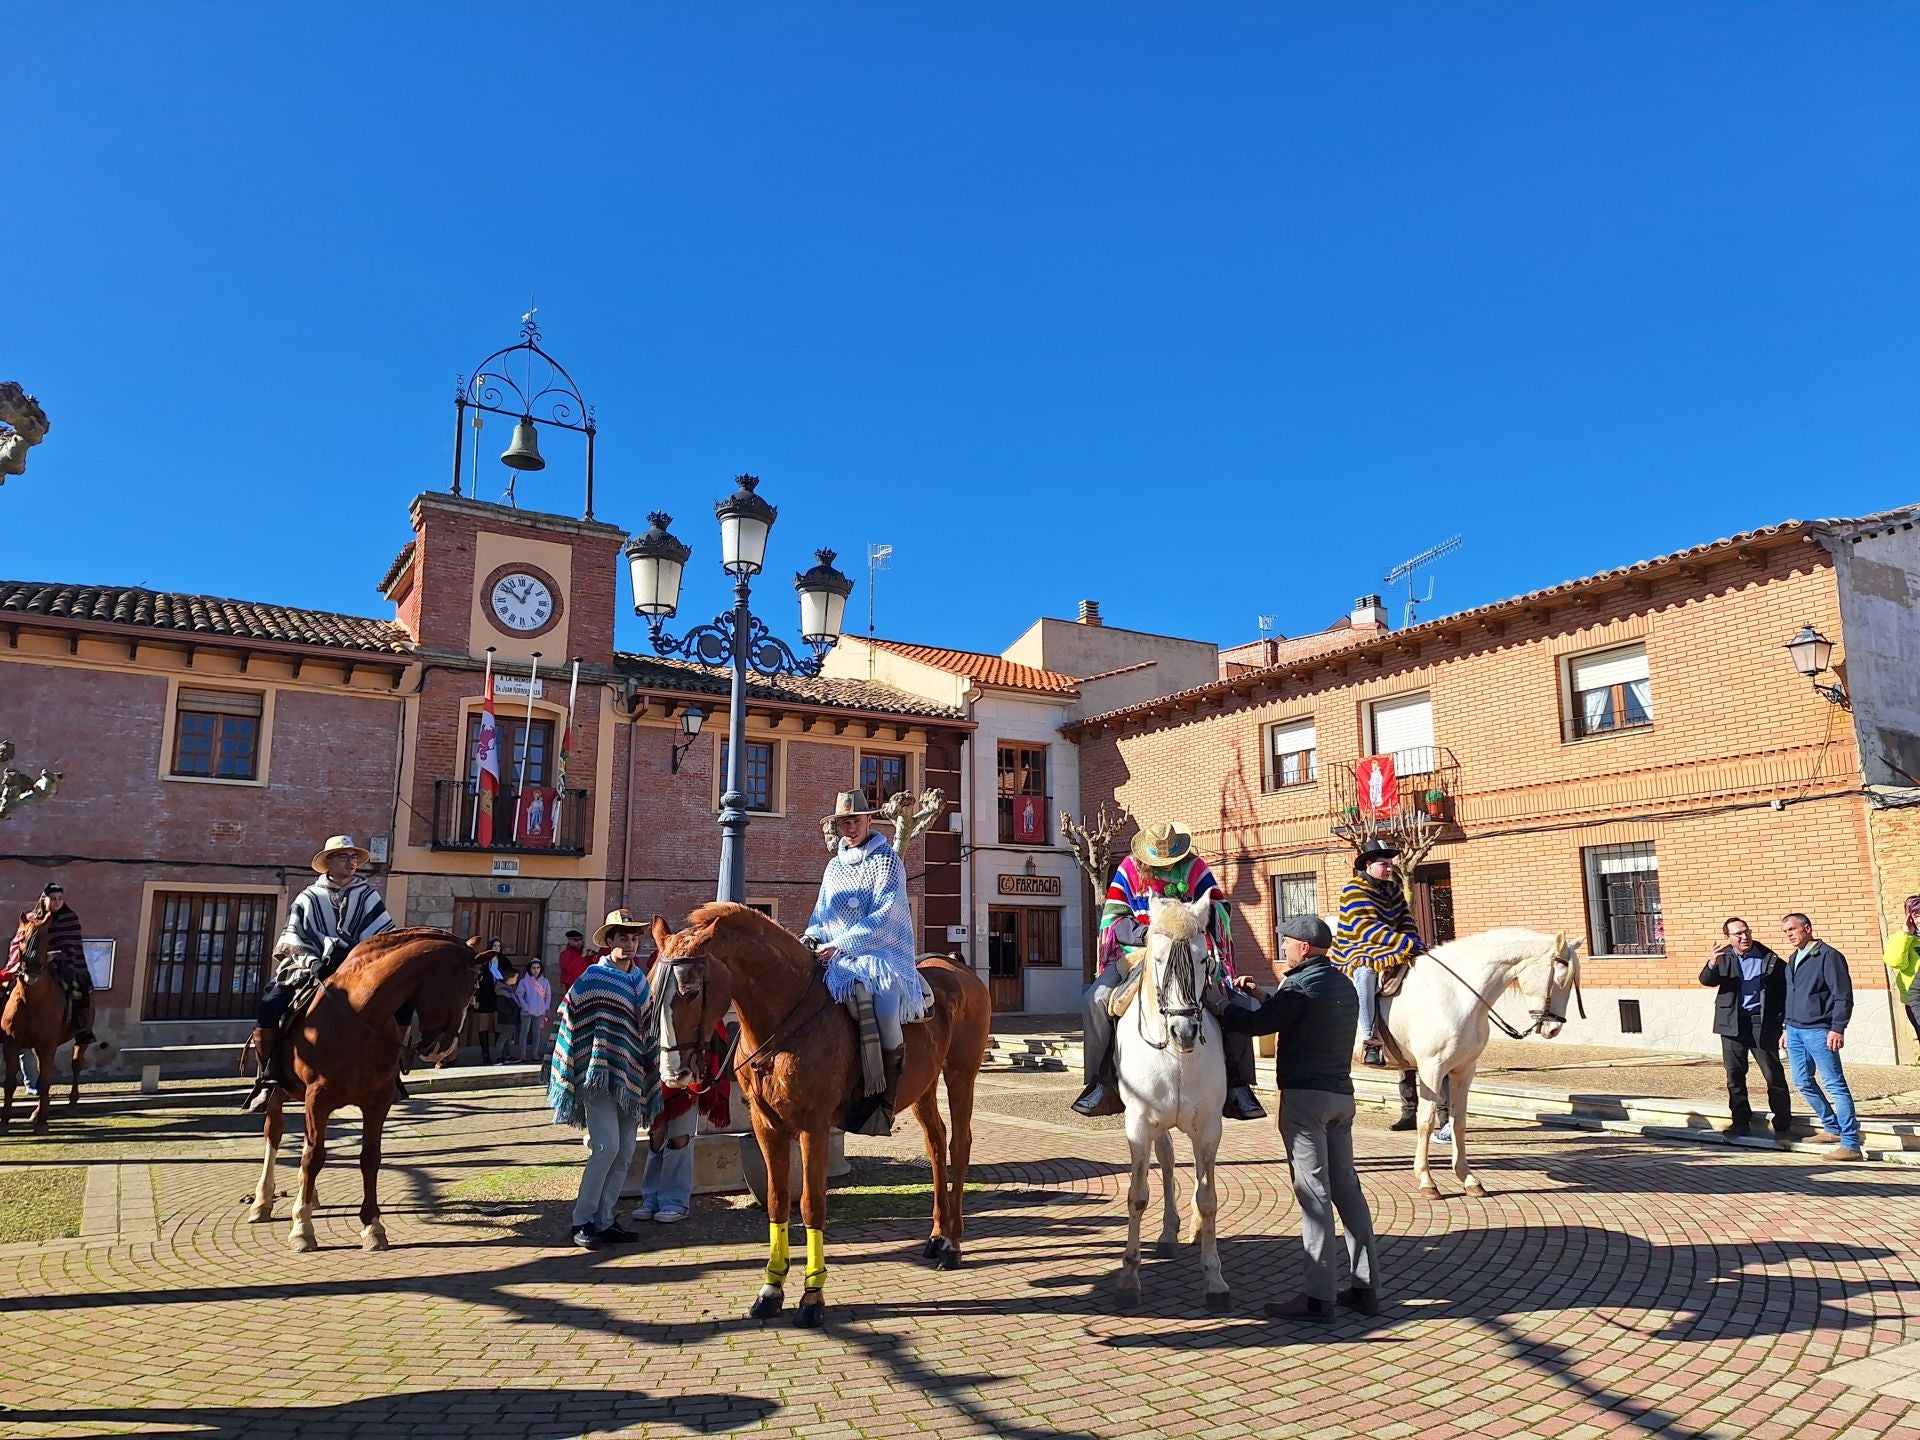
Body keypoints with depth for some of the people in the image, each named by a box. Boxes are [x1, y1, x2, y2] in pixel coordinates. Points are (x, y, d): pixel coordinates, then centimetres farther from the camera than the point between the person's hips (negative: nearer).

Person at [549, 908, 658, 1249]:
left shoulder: (640, 982, 13)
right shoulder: (593, 978, -5)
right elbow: (571, 1023, -7)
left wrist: (649, 1075, 17)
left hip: (631, 1078, 7)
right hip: (600, 1076, -7)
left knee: (625, 1152, 7)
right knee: (607, 1146, -14)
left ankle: (603, 1221, 17)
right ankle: (582, 1221, -1)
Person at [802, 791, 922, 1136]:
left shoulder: (887, 860, -1)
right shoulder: (834, 866, 18)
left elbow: (882, 917, -11)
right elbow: (821, 913, 20)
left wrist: (839, 944, -18)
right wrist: (811, 936, -4)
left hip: (883, 950, -6)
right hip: (837, 953, 6)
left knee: (883, 987, -38)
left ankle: (890, 1087, -22)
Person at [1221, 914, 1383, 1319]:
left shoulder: (1301, 985, -13)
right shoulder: (1345, 985, 15)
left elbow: (1259, 1024, -20)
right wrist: (1261, 997, 17)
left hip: (1304, 1096, -8)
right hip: (1341, 1095, 8)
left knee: (1313, 1193, -5)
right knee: (1347, 1187, 12)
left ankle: (1318, 1296, -1)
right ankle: (1366, 1287, 17)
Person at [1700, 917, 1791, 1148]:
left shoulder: (1770, 959, 0)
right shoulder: (1724, 958, 4)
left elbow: (1784, 991, 5)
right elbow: (1707, 980, -9)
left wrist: (1781, 1020, -2)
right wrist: (1712, 964, -29)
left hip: (1762, 1024, -2)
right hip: (1732, 1024, 2)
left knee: (1774, 1075, -2)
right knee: (1734, 1075, 8)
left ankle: (1783, 1127, 5)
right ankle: (1741, 1122, 18)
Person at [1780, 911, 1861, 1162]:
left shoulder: (1828, 955, -8)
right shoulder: (1792, 960, 16)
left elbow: (1843, 995, -12)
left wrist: (1837, 1028, -18)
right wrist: (1787, 1028, 21)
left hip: (1818, 1031, -8)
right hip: (1795, 1031, 8)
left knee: (1834, 1084, -6)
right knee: (1803, 1082, 12)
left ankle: (1850, 1144, -5)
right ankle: (1833, 1128, 26)